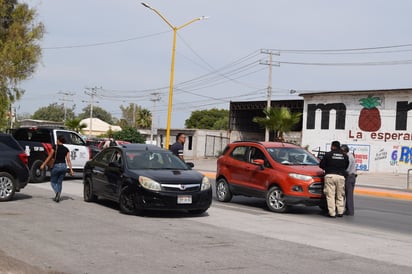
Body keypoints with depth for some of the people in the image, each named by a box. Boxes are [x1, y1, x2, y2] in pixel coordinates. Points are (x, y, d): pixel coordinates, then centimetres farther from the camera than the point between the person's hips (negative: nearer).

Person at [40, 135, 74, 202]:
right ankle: (58, 197, 11)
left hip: (56, 166, -4)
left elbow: (50, 157, -4)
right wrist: (71, 169, 1)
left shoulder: (55, 147, -6)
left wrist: (43, 164, 2)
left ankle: (57, 192, -18)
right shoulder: (66, 149, 4)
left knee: (53, 181, 9)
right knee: (59, 182, 15)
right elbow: (68, 160, 0)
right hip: (64, 166, 4)